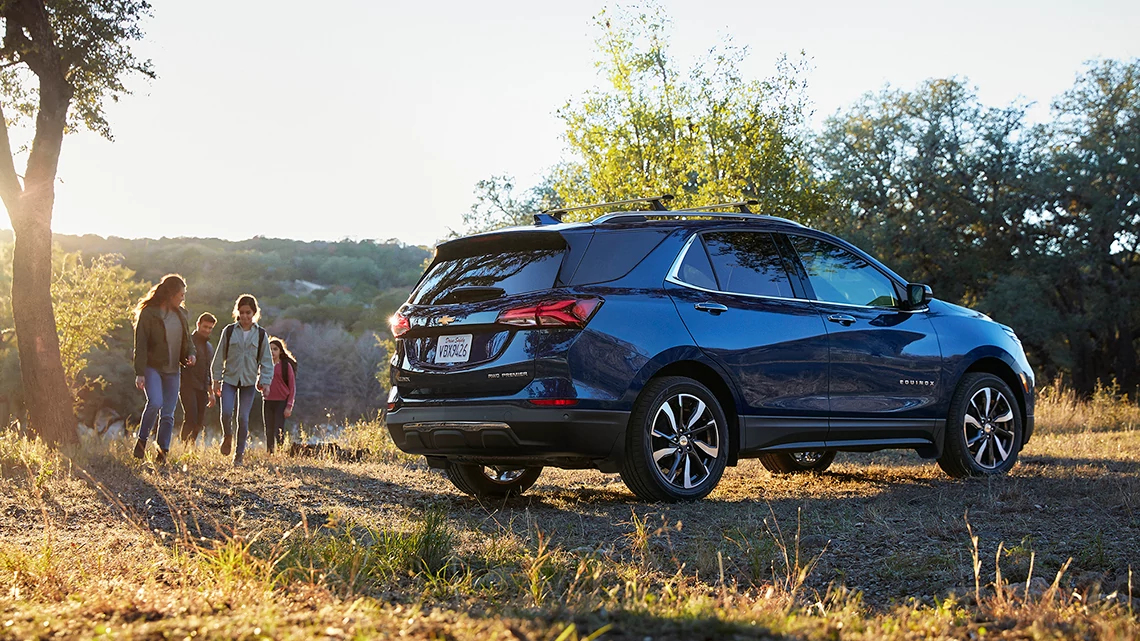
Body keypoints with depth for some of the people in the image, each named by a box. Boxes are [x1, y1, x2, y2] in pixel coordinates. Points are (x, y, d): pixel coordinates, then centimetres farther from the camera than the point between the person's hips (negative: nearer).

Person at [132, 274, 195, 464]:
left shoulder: (180, 313, 11)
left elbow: (186, 338, 22)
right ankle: (142, 440, -5)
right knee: (155, 402, -24)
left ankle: (163, 451, 12)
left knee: (168, 413, 3)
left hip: (172, 370, 6)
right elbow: (140, 344, -11)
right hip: (152, 368, -6)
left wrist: (191, 353, 0)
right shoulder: (148, 313, -8)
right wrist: (139, 372, -17)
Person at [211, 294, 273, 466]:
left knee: (243, 418, -2)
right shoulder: (229, 331, 0)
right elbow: (219, 356, 5)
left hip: (249, 381, 0)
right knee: (226, 413, -15)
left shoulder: (260, 334, 2)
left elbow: (266, 360, 6)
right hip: (229, 379, 0)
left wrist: (265, 381, -2)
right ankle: (227, 437, 18)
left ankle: (239, 455, 10)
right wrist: (216, 379, 3)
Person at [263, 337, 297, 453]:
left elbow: (292, 388, -3)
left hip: (281, 402, -4)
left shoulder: (286, 366, -2)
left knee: (278, 432, -12)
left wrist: (289, 406, -9)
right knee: (269, 431, 6)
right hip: (267, 402, 4)